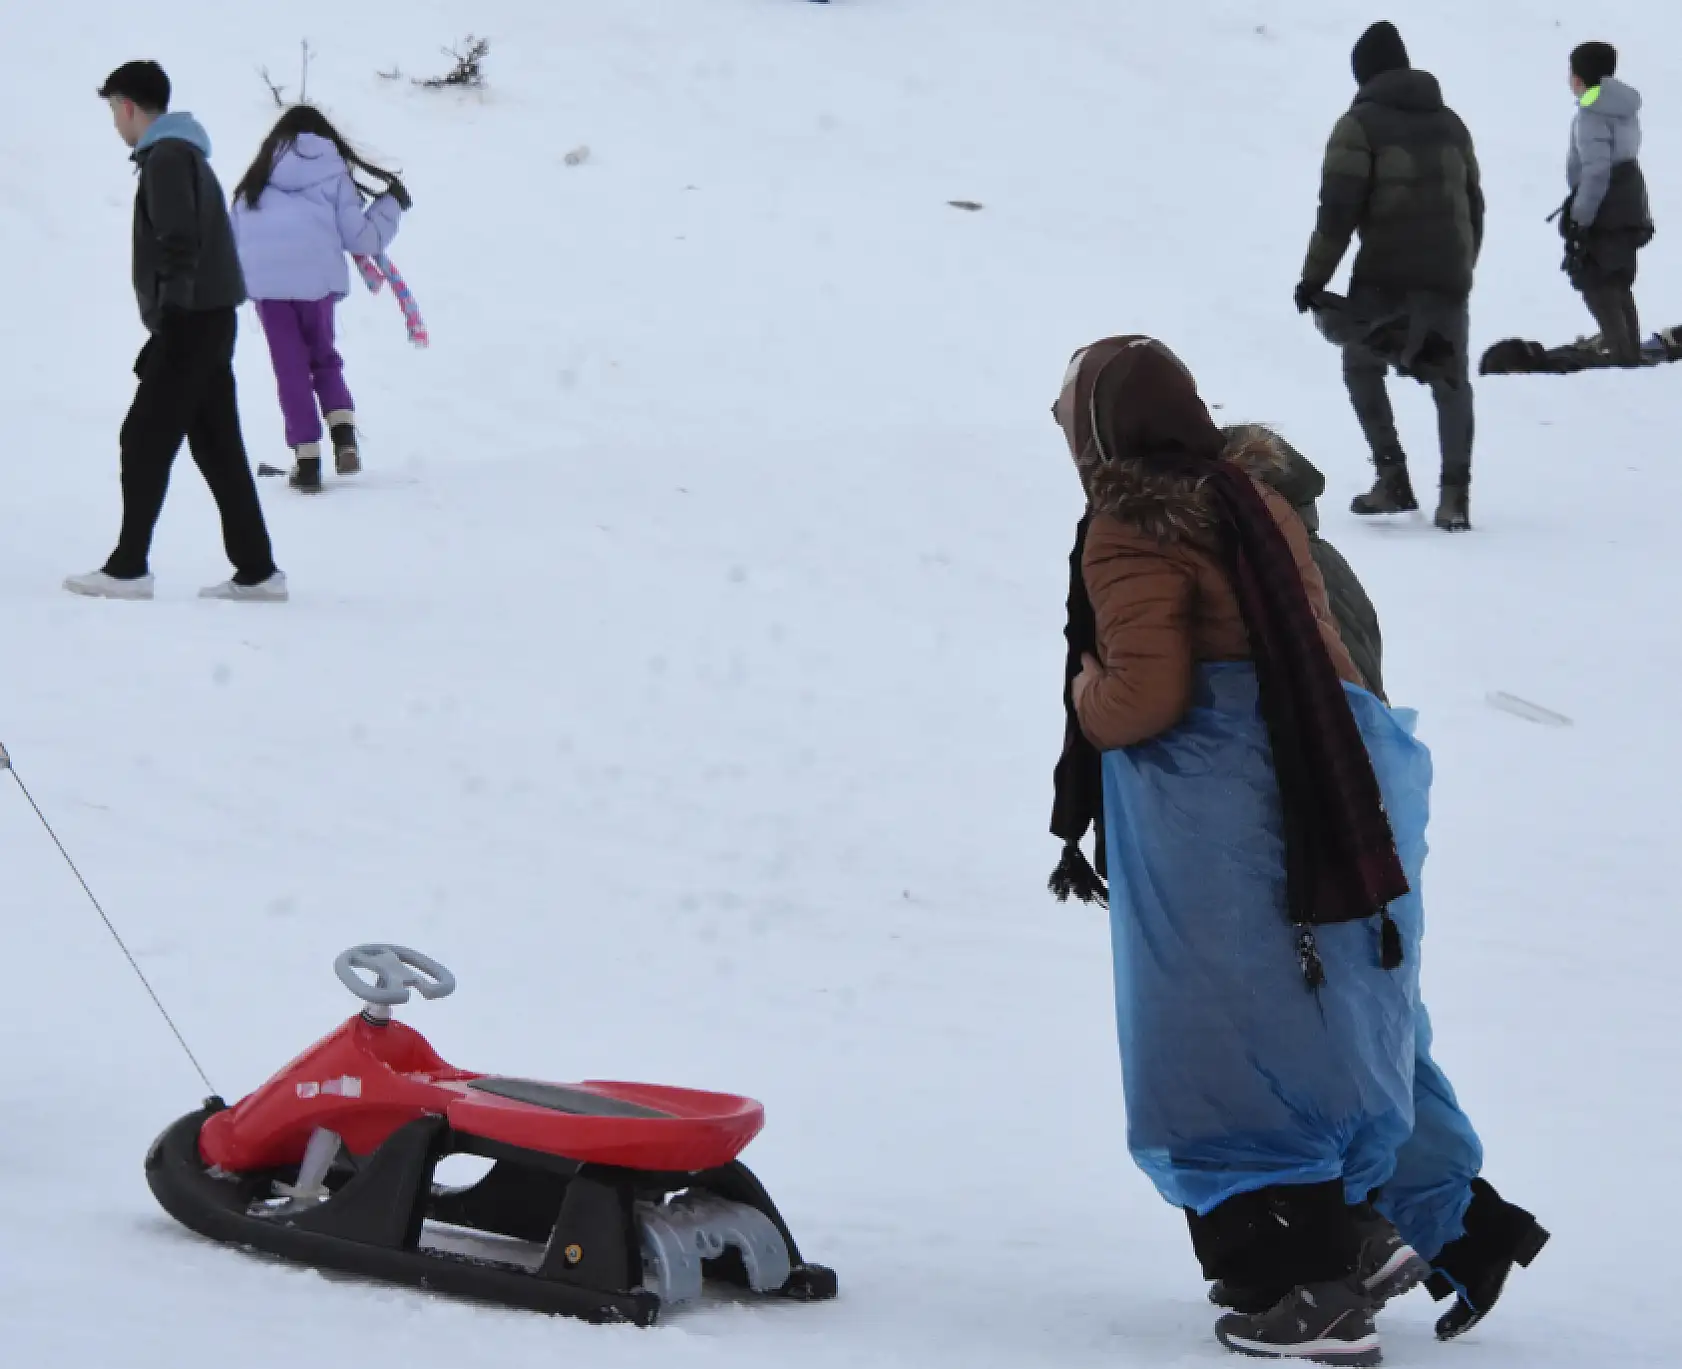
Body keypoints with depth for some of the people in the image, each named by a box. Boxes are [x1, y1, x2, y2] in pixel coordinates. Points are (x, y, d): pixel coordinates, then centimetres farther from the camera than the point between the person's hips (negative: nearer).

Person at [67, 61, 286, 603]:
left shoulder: (167, 157, -10)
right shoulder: (186, 155, 21)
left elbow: (179, 244, -20)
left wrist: (170, 319, -25)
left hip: (192, 322, -10)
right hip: (209, 321, 10)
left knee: (144, 439, -7)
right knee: (218, 447, 8)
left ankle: (128, 568, -7)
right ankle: (257, 570, 7)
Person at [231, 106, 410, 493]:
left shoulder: (256, 179, 18)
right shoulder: (333, 174, 9)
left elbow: (233, 237, 17)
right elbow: (359, 237, 7)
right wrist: (392, 205, 21)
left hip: (265, 282, 1)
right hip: (317, 279, -1)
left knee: (290, 369, 6)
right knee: (324, 359, 18)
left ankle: (307, 460, 3)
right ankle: (344, 438, -1)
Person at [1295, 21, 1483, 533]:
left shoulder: (1361, 123, -3)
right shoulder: (1449, 121, 16)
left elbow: (1338, 208, -9)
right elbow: (1473, 202, 21)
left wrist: (1314, 277, -4)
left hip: (1385, 270, -4)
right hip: (1447, 273, 4)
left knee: (1362, 366, 14)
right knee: (1449, 378, 7)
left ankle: (1393, 478, 6)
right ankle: (1454, 491, -3)